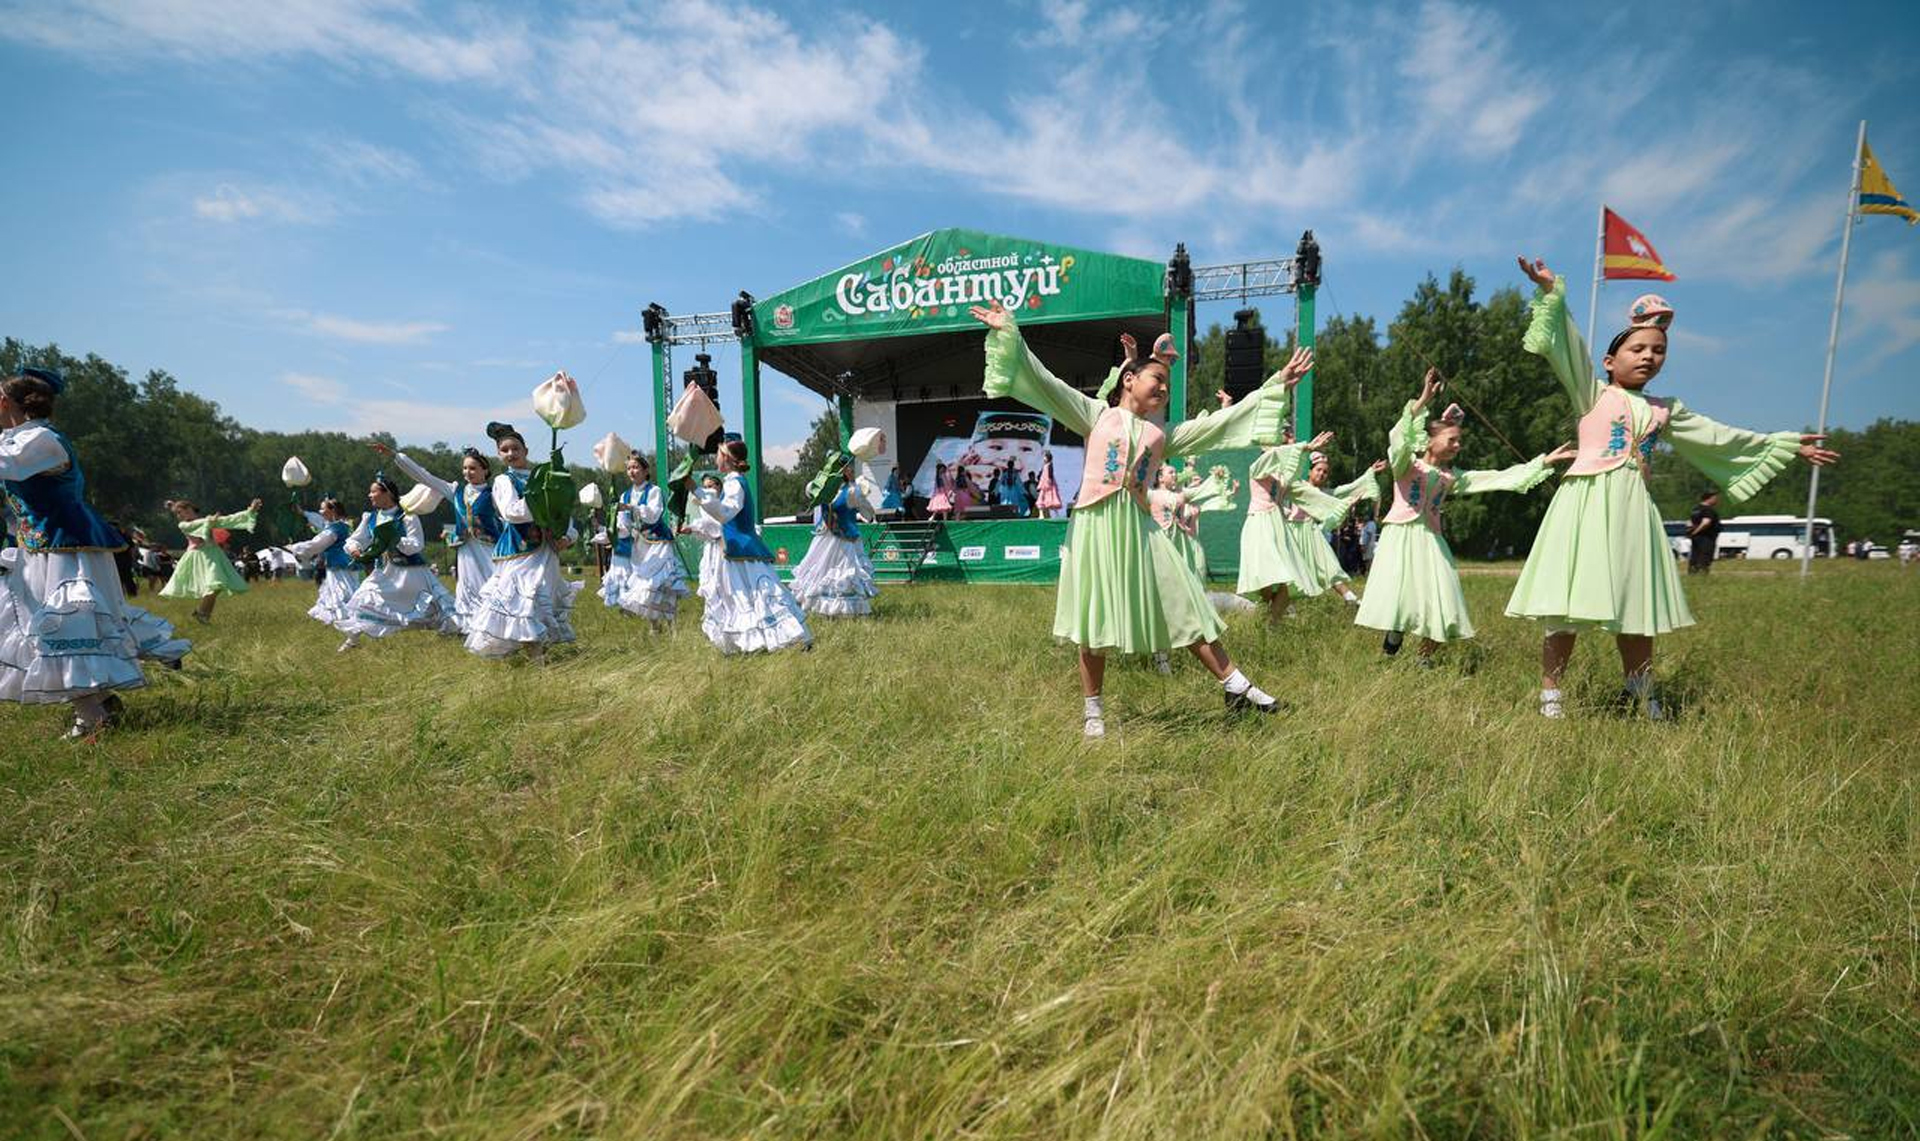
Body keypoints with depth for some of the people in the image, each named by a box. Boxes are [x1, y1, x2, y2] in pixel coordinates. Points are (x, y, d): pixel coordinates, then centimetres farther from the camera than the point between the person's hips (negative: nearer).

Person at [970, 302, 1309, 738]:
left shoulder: (1164, 436, 15)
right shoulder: (1097, 414, 7)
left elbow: (1223, 420, 18)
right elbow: (1046, 383, 2)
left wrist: (1276, 385, 19)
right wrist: (1009, 333, -4)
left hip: (1139, 528, 3)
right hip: (1095, 525, -3)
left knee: (1183, 607, 5)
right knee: (1094, 622, 2)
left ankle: (1235, 685, 14)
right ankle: (1093, 712, 15)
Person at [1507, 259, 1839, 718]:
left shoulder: (1665, 409, 19)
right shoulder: (1594, 393, 5)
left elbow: (1720, 437, 29)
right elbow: (1569, 349, -6)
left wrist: (1785, 445, 32)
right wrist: (1552, 292, -16)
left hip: (1634, 508, 5)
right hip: (1588, 500, -5)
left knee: (1637, 601, 9)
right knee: (1571, 598, -8)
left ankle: (1639, 692, 22)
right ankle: (1550, 691, -1)